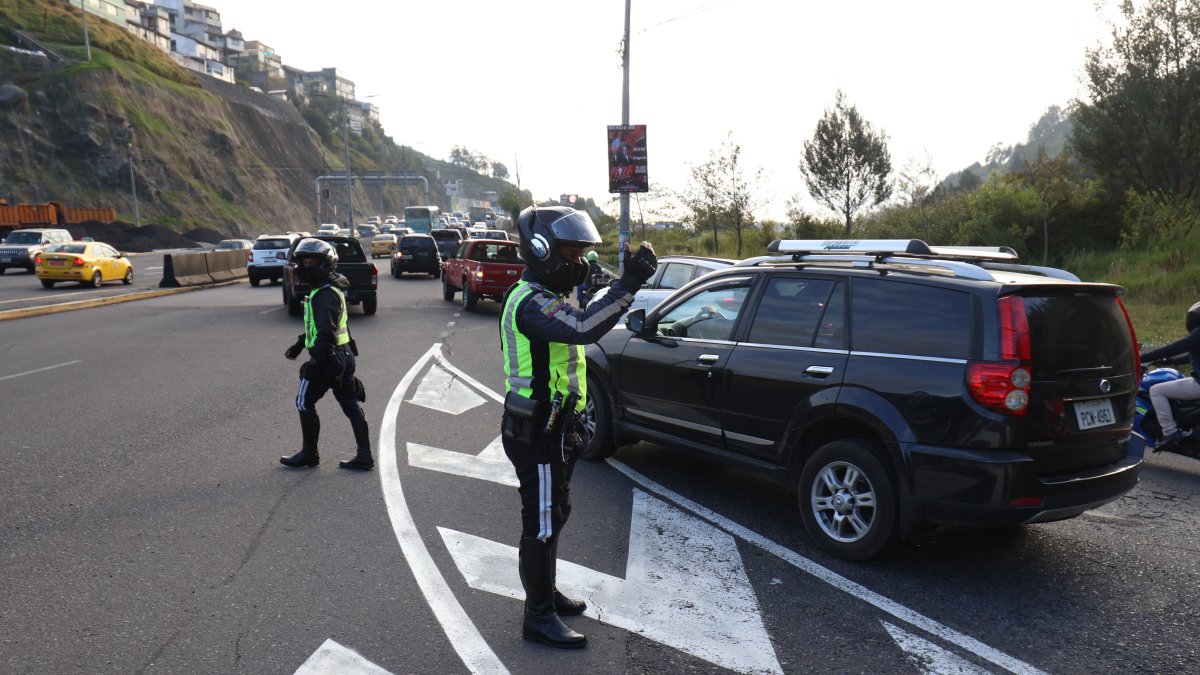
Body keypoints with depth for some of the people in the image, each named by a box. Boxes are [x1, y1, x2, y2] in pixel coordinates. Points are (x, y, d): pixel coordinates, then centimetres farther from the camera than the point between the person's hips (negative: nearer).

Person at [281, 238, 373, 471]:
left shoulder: (325, 294, -17)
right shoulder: (330, 289, 15)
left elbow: (326, 332, -25)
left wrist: (317, 361, -27)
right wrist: (299, 344, 32)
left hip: (328, 357, -9)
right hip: (344, 355, 9)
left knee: (304, 402, 5)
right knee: (350, 404, 8)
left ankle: (309, 454, 15)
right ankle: (364, 456, 10)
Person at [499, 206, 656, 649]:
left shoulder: (545, 296, 14)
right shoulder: (531, 302, -22)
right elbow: (585, 328, -40)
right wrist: (629, 284, -39)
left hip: (553, 428, 11)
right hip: (536, 434, -11)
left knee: (554, 514, 22)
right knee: (541, 525, 0)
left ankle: (545, 594, 38)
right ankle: (539, 619, 14)